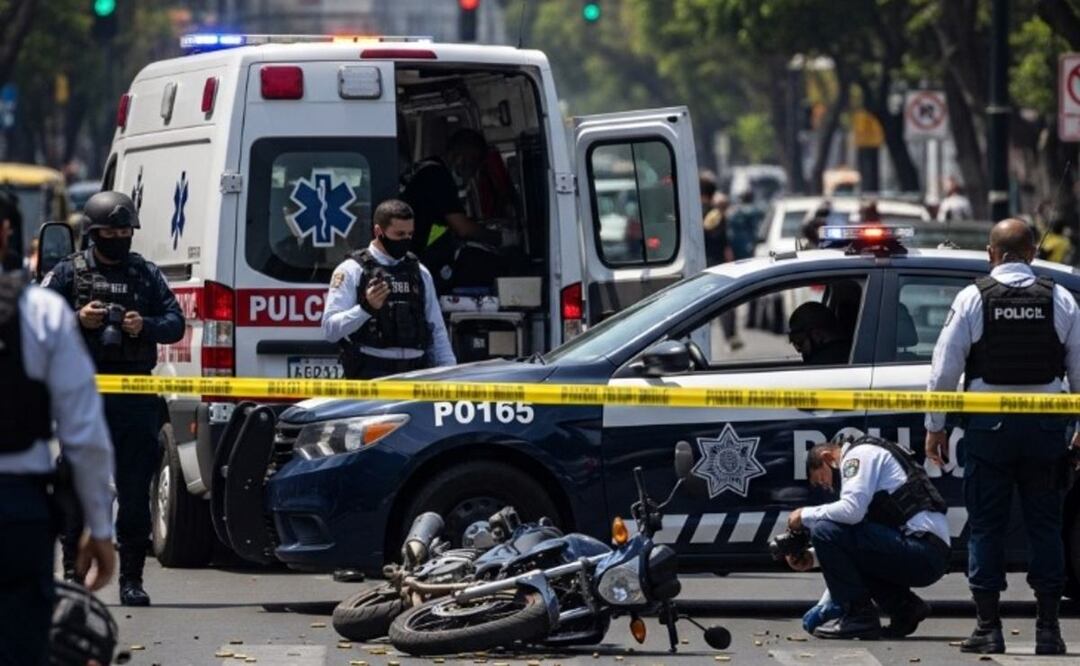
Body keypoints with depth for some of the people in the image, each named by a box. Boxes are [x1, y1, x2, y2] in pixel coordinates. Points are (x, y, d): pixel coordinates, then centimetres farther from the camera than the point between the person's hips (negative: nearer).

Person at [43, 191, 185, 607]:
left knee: (135, 491, 2)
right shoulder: (69, 273, 7)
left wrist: (145, 326, -10)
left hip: (136, 396, 2)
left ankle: (131, 580, 7)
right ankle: (74, 573, 5)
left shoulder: (147, 275, 13)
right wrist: (78, 319, -13)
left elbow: (175, 323, 10)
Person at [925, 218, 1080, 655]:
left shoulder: (973, 299, -3)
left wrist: (935, 426, 5)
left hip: (989, 425, -1)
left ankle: (988, 627, 4)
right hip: (1044, 424, 1)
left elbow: (944, 369, -3)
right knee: (1044, 525, 7)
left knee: (986, 526, 4)